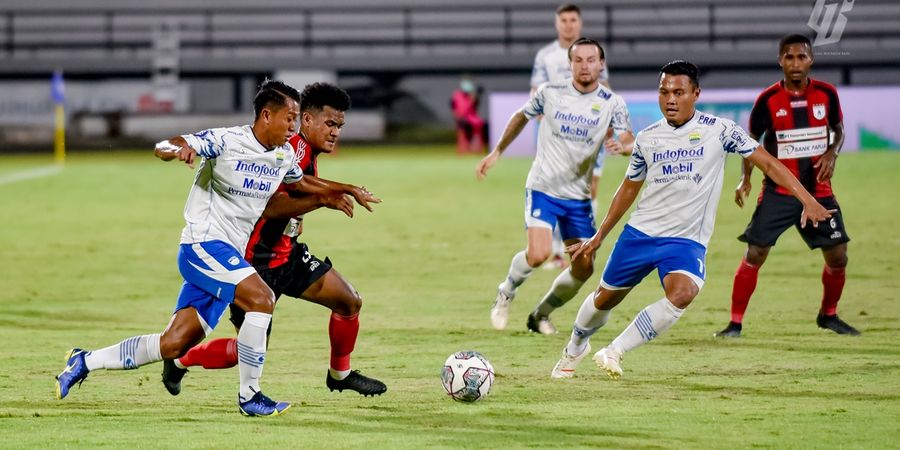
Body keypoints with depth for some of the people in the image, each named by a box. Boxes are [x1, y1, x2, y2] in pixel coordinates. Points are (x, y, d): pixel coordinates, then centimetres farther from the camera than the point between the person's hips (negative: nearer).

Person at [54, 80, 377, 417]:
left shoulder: (284, 155, 9)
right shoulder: (225, 141, -14)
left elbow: (302, 183, 32)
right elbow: (162, 148, -19)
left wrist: (347, 190, 26)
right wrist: (177, 149, -42)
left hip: (228, 256, 8)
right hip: (204, 245, -8)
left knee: (174, 344, 3)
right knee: (261, 298, -26)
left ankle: (85, 362, 16)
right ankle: (249, 395, -18)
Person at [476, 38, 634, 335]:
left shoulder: (611, 103, -3)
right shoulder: (550, 93, -4)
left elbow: (630, 141, -10)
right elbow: (521, 117, 13)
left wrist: (623, 145, -34)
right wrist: (497, 152, 15)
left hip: (579, 196, 3)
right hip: (542, 188, -3)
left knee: (584, 268, 1)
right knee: (538, 254, -23)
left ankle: (541, 315, 24)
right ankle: (506, 293, 8)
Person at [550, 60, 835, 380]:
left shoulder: (718, 130, -7)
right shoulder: (647, 138, 4)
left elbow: (768, 163, -6)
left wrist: (807, 200, -16)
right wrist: (598, 237, 20)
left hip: (687, 240, -3)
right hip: (640, 233, 3)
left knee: (682, 294, -32)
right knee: (605, 298, 13)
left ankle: (614, 352, -22)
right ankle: (575, 348, 44)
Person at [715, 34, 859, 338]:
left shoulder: (826, 94, -2)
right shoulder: (768, 99, -7)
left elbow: (838, 130, 13)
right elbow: (752, 141, 4)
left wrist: (831, 154, -8)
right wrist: (745, 179, -9)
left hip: (819, 191, 2)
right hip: (778, 191, -2)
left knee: (838, 257, 2)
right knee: (754, 255, -11)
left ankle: (828, 315, 27)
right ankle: (735, 323, -3)